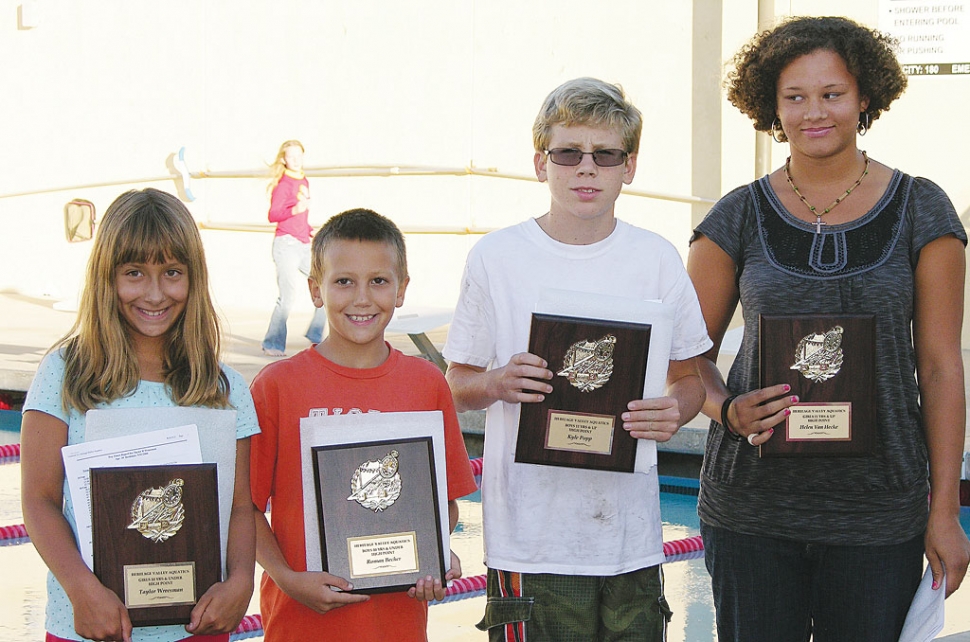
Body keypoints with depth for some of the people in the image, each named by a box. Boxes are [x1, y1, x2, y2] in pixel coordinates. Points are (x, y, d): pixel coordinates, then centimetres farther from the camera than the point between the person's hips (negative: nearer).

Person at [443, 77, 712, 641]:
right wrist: (499, 384, -15)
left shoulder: (657, 260, 4)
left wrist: (674, 411, -12)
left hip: (631, 535, 2)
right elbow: (457, 386, 7)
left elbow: (690, 377, 10)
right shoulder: (495, 258, 0)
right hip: (529, 535, -2)